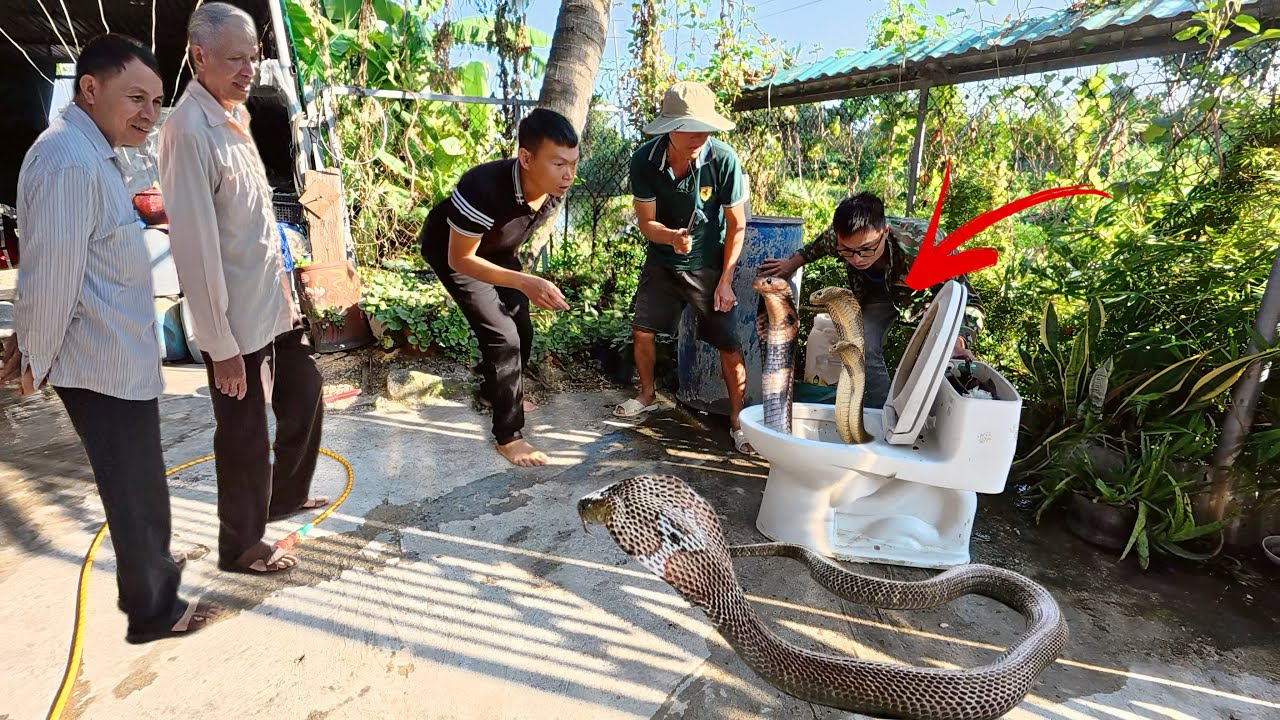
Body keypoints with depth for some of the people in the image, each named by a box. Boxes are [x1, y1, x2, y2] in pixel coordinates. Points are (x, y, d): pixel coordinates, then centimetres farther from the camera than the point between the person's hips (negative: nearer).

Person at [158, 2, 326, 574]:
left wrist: (284, 287, 15)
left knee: (304, 398, 23)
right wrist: (222, 344, -19)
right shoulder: (188, 131, -19)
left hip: (275, 301, 9)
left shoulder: (234, 116, 8)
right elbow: (196, 246, -21)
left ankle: (287, 496, 46)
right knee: (245, 437, 7)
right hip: (237, 320, -8)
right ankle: (240, 548, 31)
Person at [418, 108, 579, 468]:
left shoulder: (553, 191, -21)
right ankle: (508, 436, 0)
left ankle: (495, 392, 39)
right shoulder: (483, 189, -41)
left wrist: (517, 259, 12)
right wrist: (525, 283, -42)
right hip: (453, 253, -6)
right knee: (503, 337, -14)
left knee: (522, 331, 11)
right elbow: (460, 259, -32)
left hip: (497, 251, 7)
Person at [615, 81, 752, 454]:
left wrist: (725, 280, -14)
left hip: (709, 265, -2)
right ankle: (647, 395, 32)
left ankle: (738, 422, 11)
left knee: (730, 346, -6)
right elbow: (646, 222, -11)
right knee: (641, 330, 6)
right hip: (662, 260, 3)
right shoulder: (644, 160, -17)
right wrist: (672, 237, -34)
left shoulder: (724, 159, -22)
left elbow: (736, 225, -13)